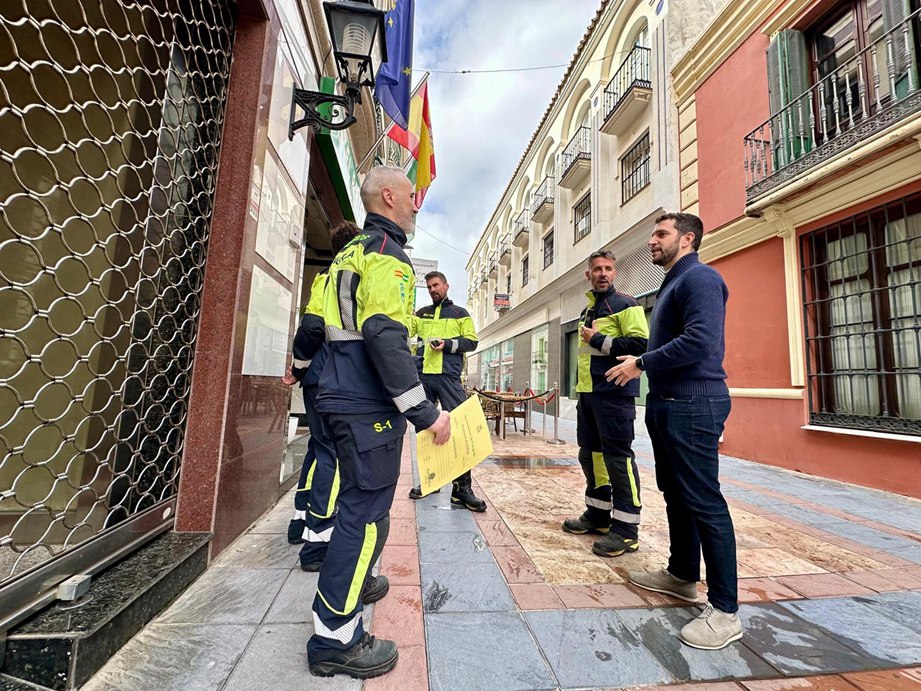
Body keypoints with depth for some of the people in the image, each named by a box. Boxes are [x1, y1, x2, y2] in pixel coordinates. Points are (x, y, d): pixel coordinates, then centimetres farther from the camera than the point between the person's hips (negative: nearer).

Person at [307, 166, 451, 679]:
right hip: (369, 405, -11)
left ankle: (357, 581, 43)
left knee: (365, 500, 24)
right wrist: (426, 412, -23)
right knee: (366, 510, -1)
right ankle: (335, 639, 13)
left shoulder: (353, 251, 21)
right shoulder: (386, 251, -11)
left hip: (347, 398, 11)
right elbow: (385, 336, -24)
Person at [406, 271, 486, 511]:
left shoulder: (460, 313, 13)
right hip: (422, 376, 3)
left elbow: (471, 342, 5)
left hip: (449, 376, -3)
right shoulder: (421, 313, 20)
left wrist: (448, 344, -10)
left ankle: (462, 487, -2)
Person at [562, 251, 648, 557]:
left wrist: (599, 340, -14)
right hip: (588, 393, 9)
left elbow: (641, 344, -17)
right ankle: (598, 513, 29)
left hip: (614, 394, -9)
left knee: (618, 456, -4)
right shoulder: (587, 311, 20)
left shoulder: (625, 305, -4)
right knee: (590, 454, 14)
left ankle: (626, 528, 7)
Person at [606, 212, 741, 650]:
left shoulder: (699, 277, -11)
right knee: (676, 494, 18)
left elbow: (700, 340, -24)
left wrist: (642, 363, -15)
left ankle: (725, 611, 11)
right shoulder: (672, 284, 20)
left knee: (703, 502, -4)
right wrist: (640, 361, 8)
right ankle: (682, 575, 34)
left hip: (693, 405, -10)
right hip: (667, 404, 10)